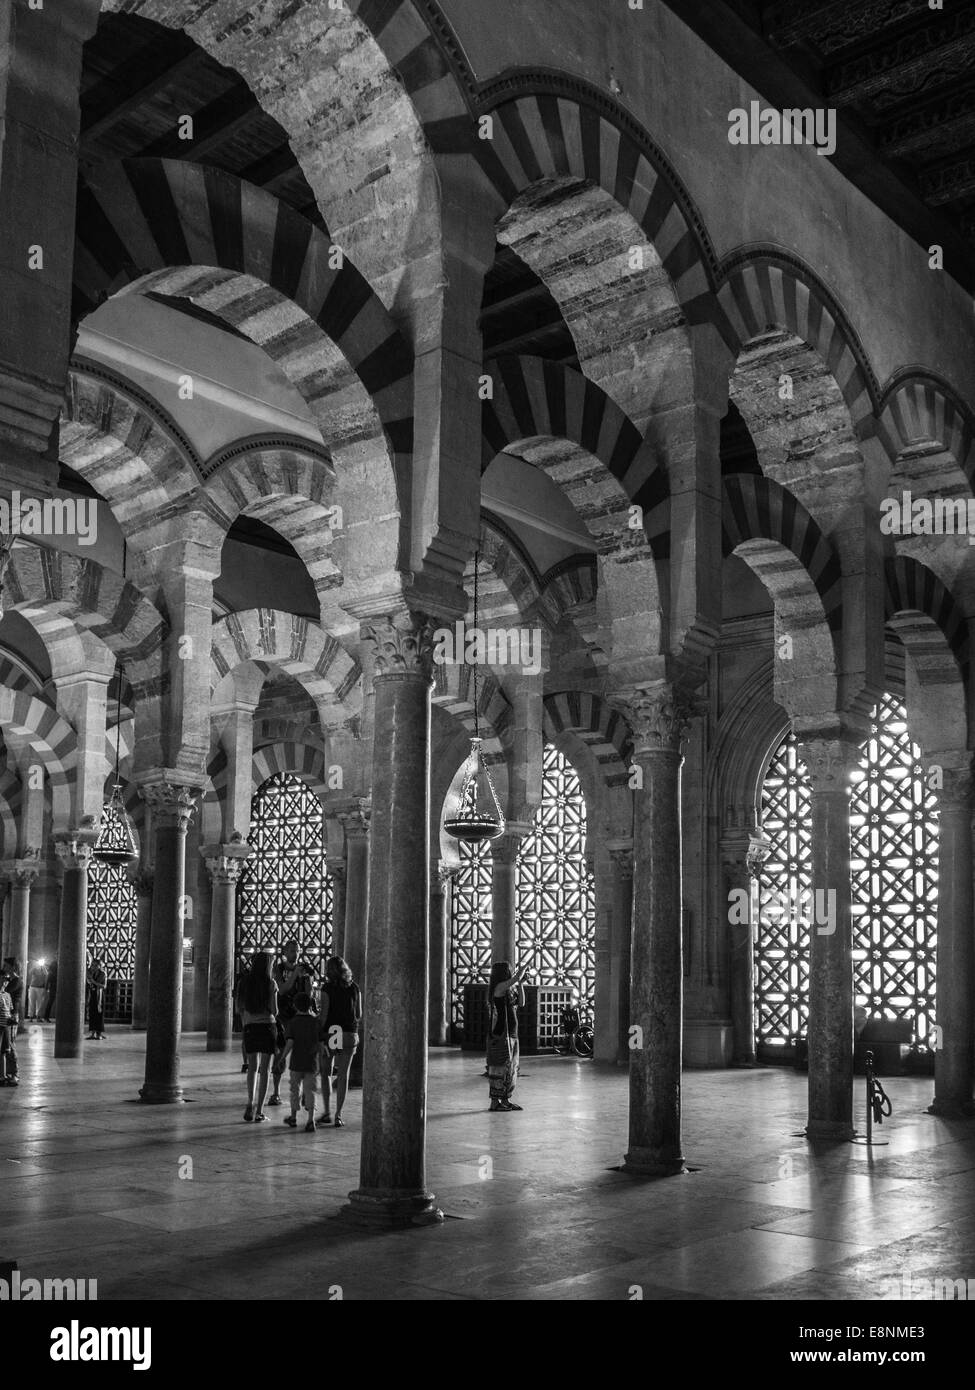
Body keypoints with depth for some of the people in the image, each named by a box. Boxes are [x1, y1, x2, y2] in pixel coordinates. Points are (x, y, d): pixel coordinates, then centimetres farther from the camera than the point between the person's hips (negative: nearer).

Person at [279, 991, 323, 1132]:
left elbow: (290, 1043, -15)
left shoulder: (291, 1023, -6)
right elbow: (320, 1045, 1)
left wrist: (284, 1057, -3)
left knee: (295, 1090, 15)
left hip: (296, 1063, 0)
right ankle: (311, 1120, -11)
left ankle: (293, 1117, 30)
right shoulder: (316, 1023, 0)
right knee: (309, 1091, 1)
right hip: (312, 1063, 1)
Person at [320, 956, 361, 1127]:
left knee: (326, 1073, 14)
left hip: (330, 1032, -2)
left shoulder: (327, 988, -5)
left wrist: (320, 1036, -8)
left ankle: (327, 1111, 9)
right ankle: (338, 1114, 2)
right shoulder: (354, 988, 5)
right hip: (349, 1034, 2)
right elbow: (359, 1015, 6)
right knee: (343, 1075, 6)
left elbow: (324, 1014, -10)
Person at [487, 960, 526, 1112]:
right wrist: (521, 972, -4)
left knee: (511, 1068, 12)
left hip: (511, 1035, 9)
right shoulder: (499, 987, -13)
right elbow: (516, 978, -25)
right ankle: (495, 1102, 0)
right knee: (499, 1068, -5)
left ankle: (505, 1100, 19)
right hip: (500, 1035, -9)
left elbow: (520, 1004, 16)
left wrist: (520, 984, 10)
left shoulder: (509, 990, 14)